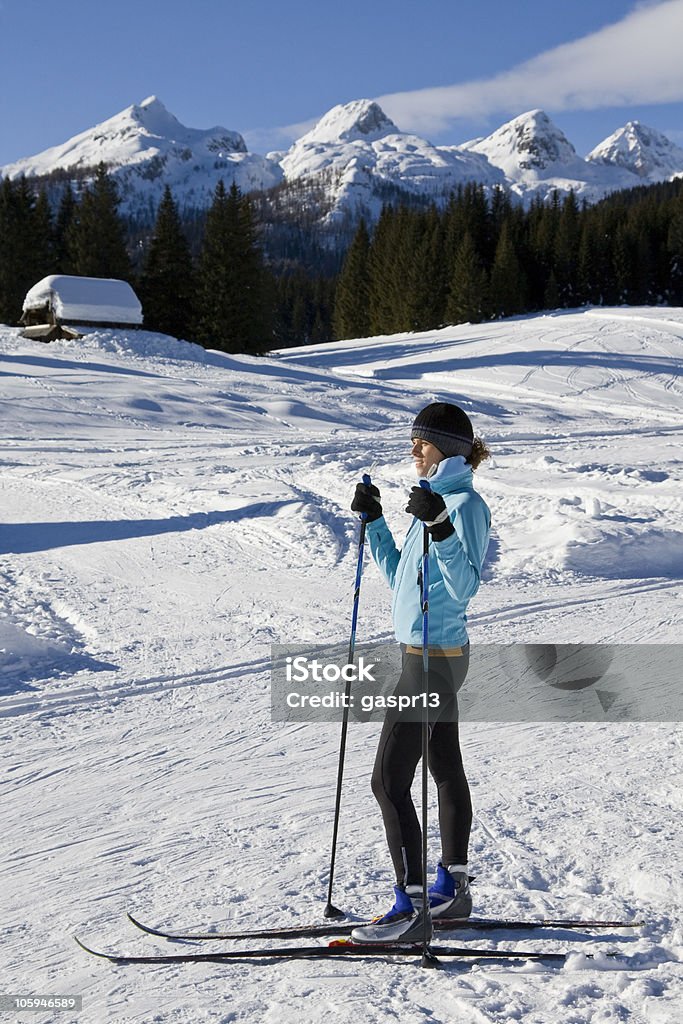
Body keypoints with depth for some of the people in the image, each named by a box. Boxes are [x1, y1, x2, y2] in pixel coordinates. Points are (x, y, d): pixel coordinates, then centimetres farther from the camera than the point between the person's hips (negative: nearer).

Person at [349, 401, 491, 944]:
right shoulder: (437, 500, 13)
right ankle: (454, 888, 30)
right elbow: (399, 576, 18)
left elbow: (464, 587, -27)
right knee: (447, 771, 17)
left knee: (389, 782, -8)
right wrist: (374, 521, 13)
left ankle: (412, 908, -1)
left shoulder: (466, 504, -16)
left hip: (432, 659, -10)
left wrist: (441, 529, -38)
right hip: (436, 655, 10)